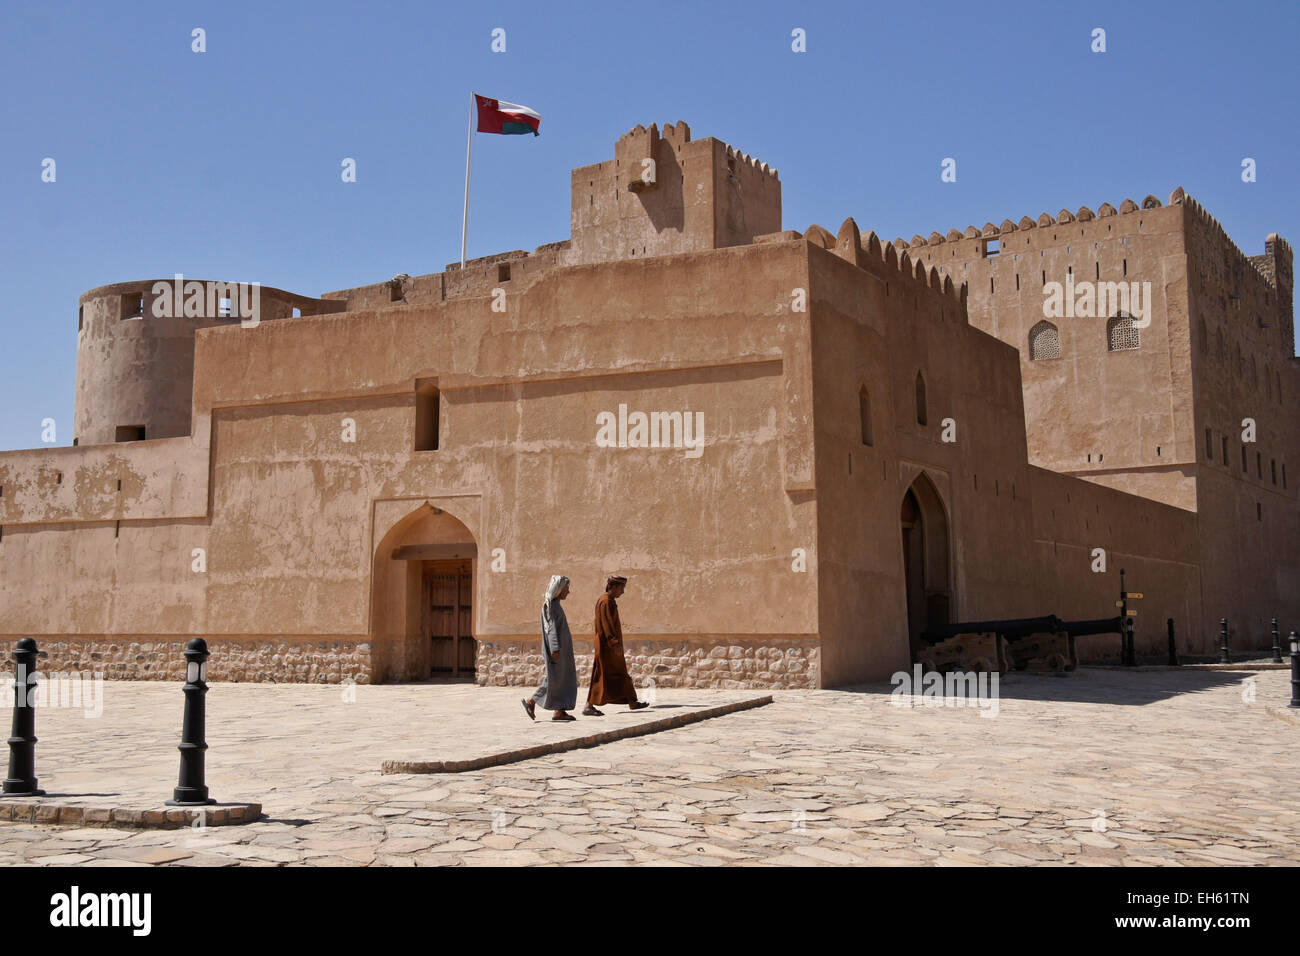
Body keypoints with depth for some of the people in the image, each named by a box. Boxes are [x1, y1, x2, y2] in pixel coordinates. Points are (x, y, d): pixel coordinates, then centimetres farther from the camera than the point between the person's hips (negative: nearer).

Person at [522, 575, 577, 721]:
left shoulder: (555, 605, 16)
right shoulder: (551, 605, -14)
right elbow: (552, 628, -22)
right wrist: (555, 648, -28)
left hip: (561, 648, 10)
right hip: (556, 649, -10)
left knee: (566, 678, 6)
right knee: (554, 679, -6)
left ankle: (559, 711, 6)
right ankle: (530, 701, 3)